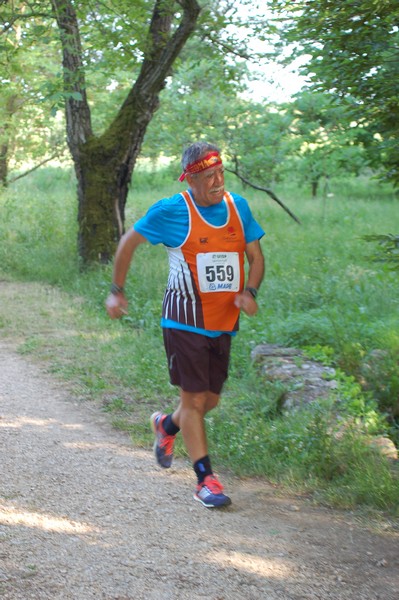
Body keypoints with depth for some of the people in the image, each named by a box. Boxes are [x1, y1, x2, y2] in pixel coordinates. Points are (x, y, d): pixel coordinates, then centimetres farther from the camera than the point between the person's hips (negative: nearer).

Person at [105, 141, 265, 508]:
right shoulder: (170, 212, -11)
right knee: (195, 399, -5)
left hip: (224, 322, 5)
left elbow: (256, 256, 9)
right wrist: (117, 292, 5)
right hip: (185, 321, -5)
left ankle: (167, 426, 43)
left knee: (210, 399, 13)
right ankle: (206, 480, 3)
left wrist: (249, 291, -10)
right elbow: (129, 242, 3)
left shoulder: (238, 207, 3)